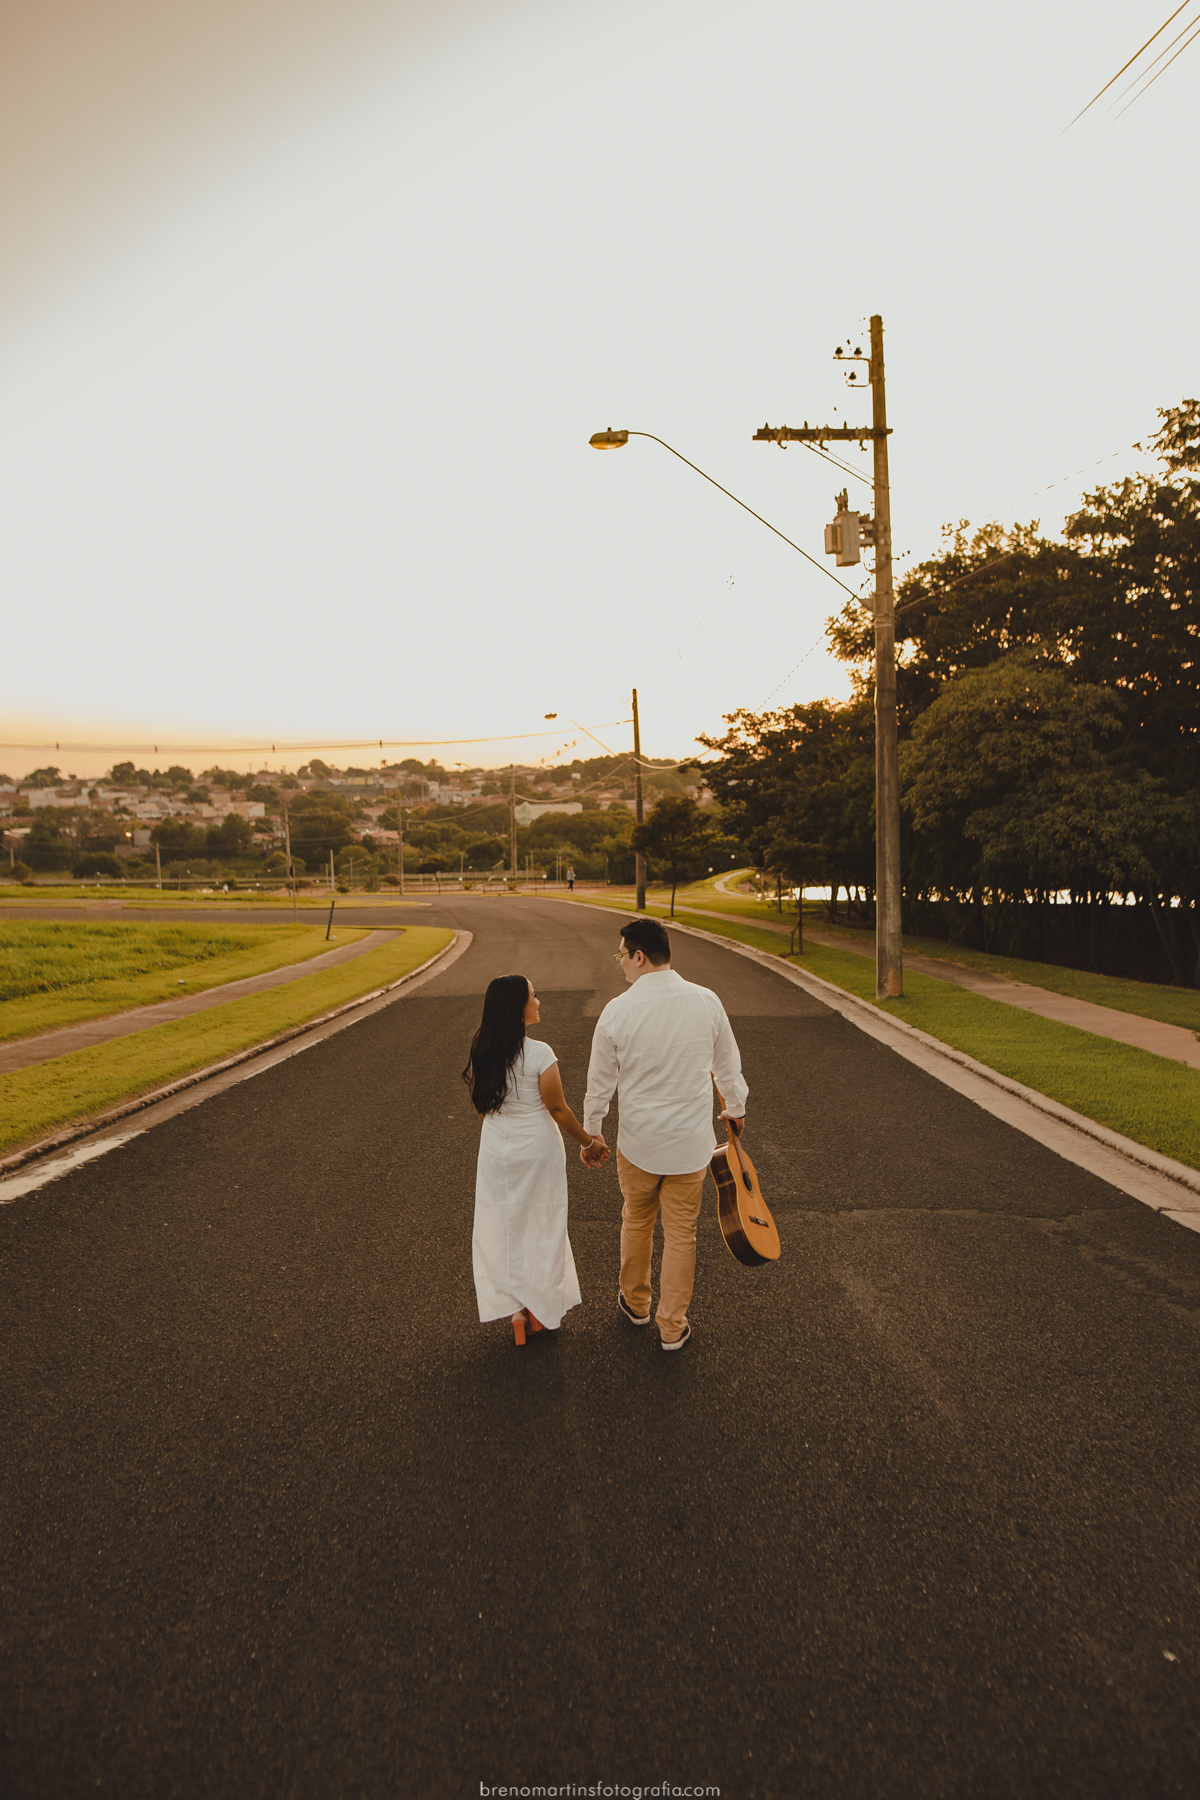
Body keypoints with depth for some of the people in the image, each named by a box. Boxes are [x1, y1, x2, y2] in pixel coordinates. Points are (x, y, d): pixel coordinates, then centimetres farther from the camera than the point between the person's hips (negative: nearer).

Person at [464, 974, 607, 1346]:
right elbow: (558, 1109, -15)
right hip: (538, 1149, -4)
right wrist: (589, 1142, -2)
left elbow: (480, 1105, 5)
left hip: (496, 1149, 4)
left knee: (502, 1225, 16)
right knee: (540, 1227, 13)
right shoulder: (539, 1054, -21)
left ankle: (514, 1308, 22)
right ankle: (542, 1309, 25)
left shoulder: (481, 1053, -6)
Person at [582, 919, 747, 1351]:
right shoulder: (707, 1001, -9)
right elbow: (728, 1066, 4)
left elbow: (600, 1083, -5)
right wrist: (736, 1108, 24)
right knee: (681, 1234, 13)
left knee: (636, 1222, 22)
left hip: (638, 1143, -1)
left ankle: (635, 1302, 42)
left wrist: (591, 1135, 12)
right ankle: (672, 1327, 26)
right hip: (691, 1141, 1)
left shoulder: (617, 1011, -15)